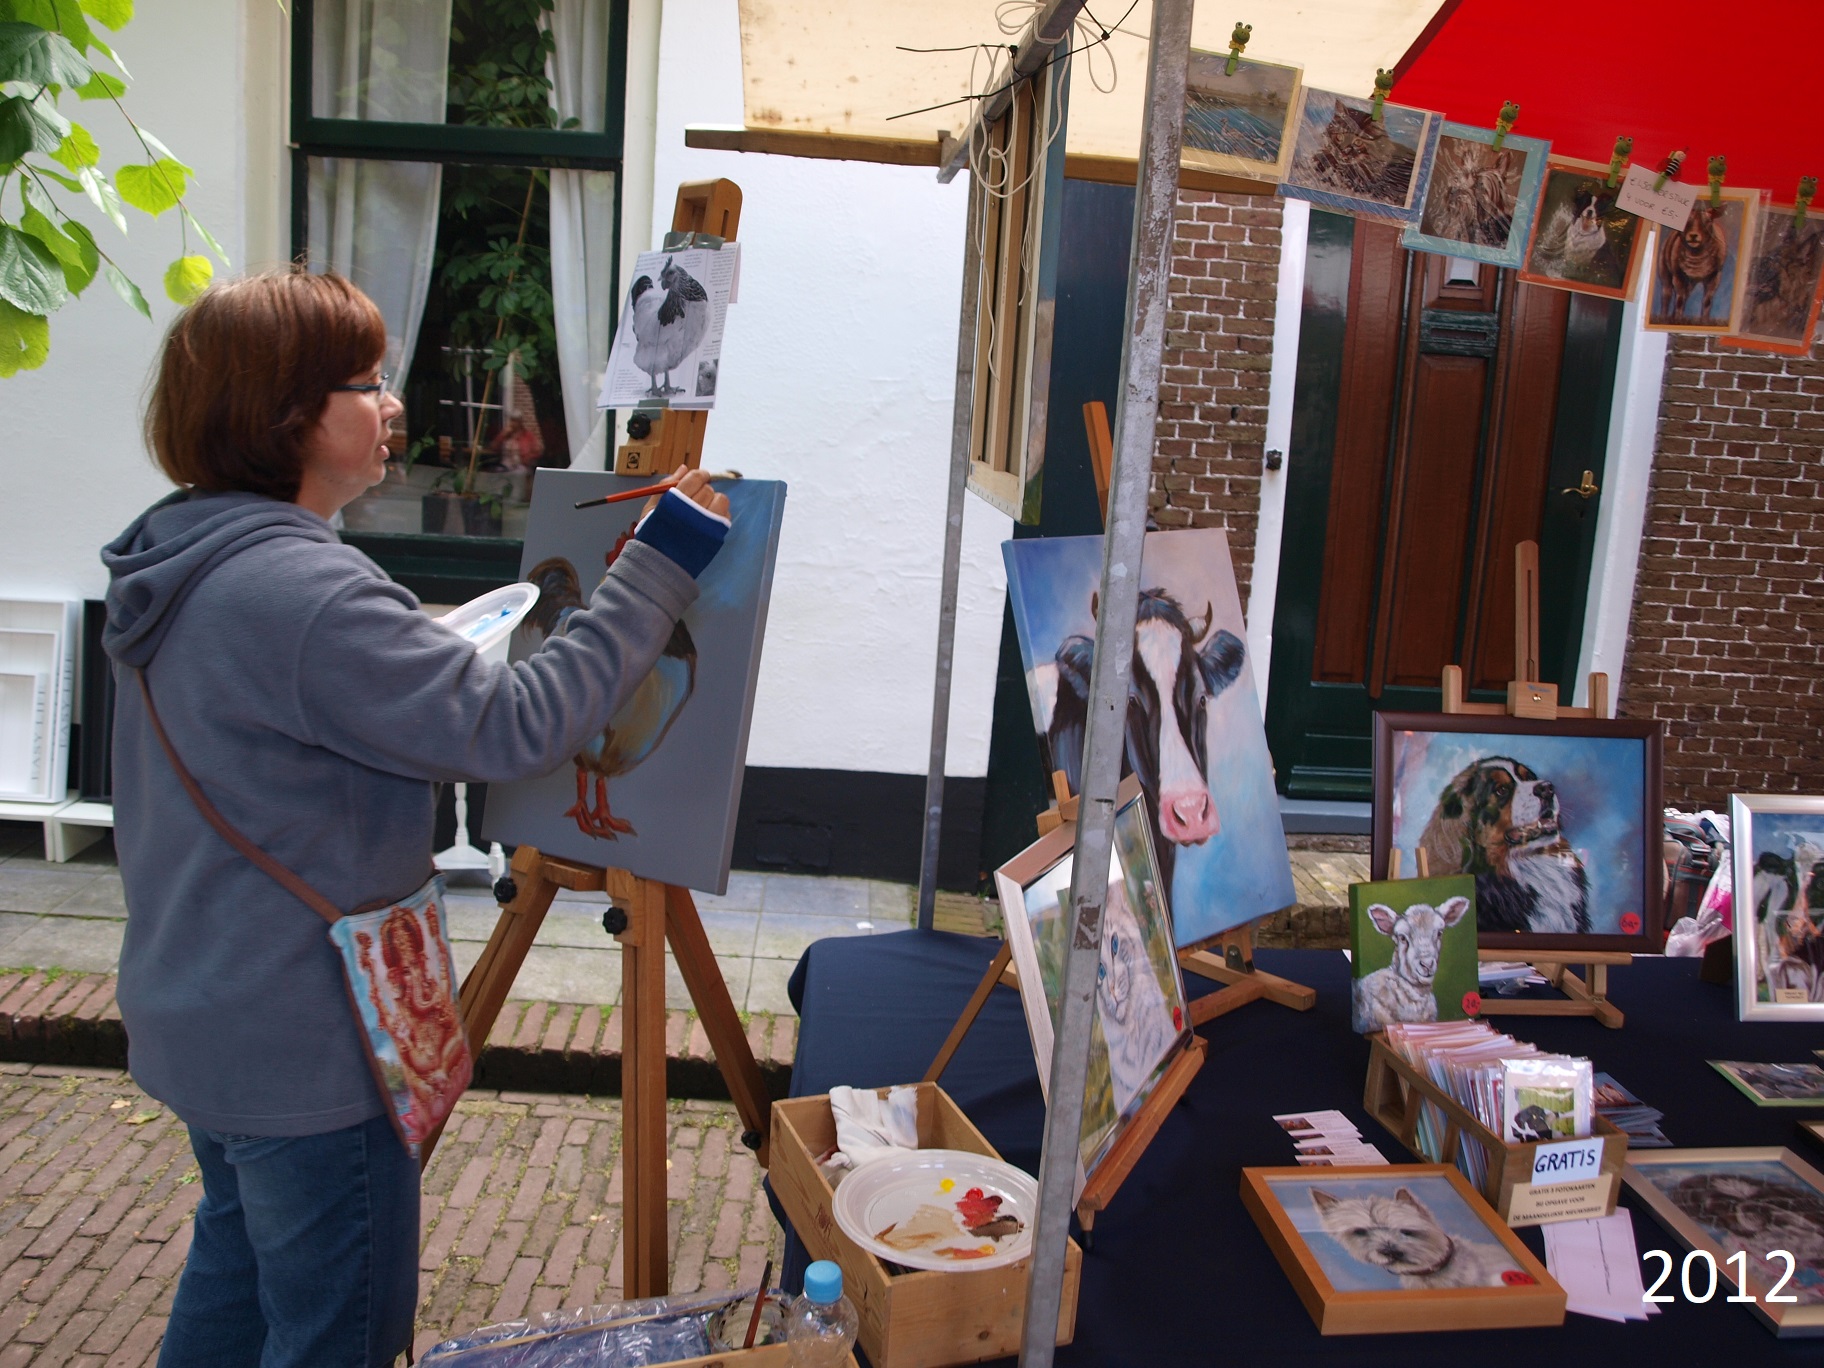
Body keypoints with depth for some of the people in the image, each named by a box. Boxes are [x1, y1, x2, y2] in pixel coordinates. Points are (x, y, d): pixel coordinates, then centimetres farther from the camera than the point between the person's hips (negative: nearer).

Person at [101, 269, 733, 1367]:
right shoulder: (300, 592, -28)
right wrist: (663, 563, -24)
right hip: (305, 1049, -10)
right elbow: (515, 727, -29)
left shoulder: (182, 561, 5)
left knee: (238, 1275, 28)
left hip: (206, 1019, 10)